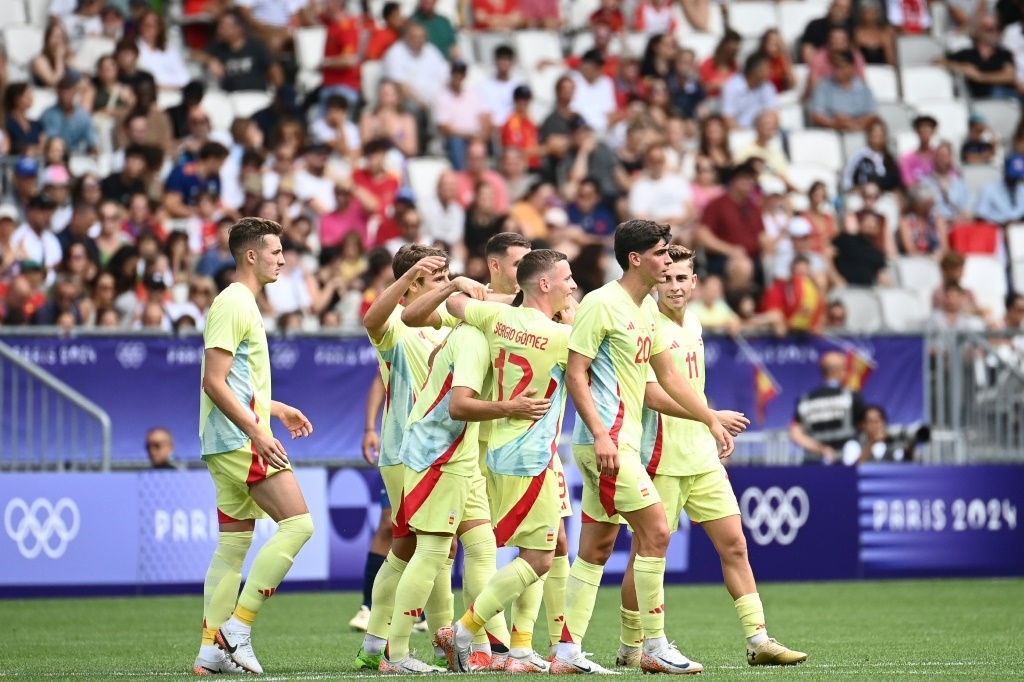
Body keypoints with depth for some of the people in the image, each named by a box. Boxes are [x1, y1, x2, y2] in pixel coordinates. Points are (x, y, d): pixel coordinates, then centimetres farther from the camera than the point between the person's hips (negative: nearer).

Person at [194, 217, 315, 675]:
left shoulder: (243, 304, 20)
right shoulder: (233, 304, -12)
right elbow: (214, 381, -19)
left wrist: (278, 409, 31)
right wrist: (257, 431, -24)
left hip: (231, 444, 10)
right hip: (240, 439, -10)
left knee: (234, 542, 9)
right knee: (297, 523, -12)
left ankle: (211, 650, 8)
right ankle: (239, 624, -12)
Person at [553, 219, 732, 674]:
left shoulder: (648, 308, 16)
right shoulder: (601, 304, -11)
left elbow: (667, 375, 23)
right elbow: (575, 372, -14)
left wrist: (712, 421, 20)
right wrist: (601, 433, -22)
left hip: (623, 440, 9)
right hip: (606, 440, -9)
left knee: (597, 548, 9)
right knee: (656, 530, -12)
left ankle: (568, 652, 11)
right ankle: (654, 648, -7)